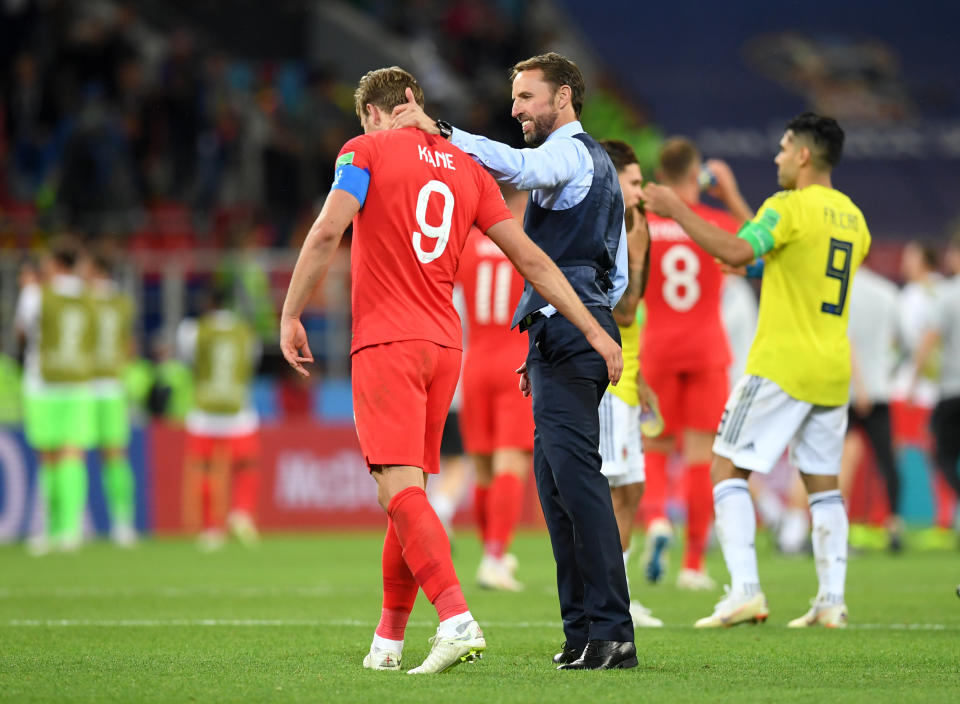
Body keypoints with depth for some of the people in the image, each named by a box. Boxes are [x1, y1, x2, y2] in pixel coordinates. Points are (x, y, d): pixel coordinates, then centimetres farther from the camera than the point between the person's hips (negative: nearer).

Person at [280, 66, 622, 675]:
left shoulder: (366, 151, 1)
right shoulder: (466, 167, 15)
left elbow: (327, 232, -13)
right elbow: (531, 259, 11)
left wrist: (291, 315, -7)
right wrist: (593, 330, 11)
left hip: (386, 341, -6)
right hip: (444, 344, 6)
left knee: (400, 490, -14)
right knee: (409, 492, 14)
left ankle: (458, 620, -31)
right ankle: (389, 640, 20)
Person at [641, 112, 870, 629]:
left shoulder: (789, 207, -11)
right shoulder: (853, 217, 14)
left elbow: (736, 252, -24)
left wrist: (677, 210, -18)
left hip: (782, 366, -7)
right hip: (833, 372, 7)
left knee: (728, 469, -2)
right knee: (823, 483, 12)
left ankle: (745, 589, -14)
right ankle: (832, 600, 4)